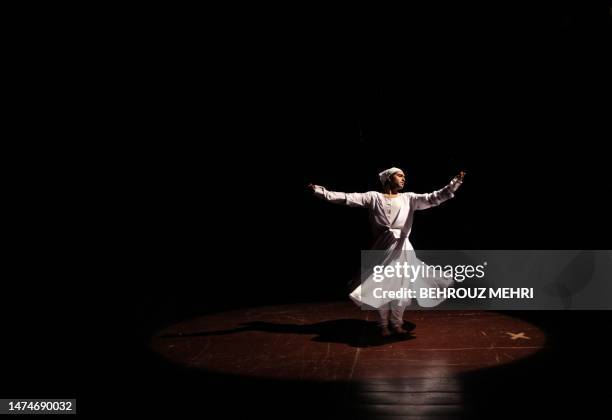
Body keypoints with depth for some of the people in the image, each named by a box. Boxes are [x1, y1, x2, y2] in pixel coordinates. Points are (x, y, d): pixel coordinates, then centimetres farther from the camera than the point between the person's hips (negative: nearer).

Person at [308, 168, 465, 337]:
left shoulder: (409, 198, 9)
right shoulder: (373, 197, 2)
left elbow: (433, 198, 0)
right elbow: (347, 198, -3)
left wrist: (455, 183, -10)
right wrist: (320, 190, -11)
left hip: (401, 248, 2)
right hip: (382, 248, -2)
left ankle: (397, 323, 20)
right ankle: (384, 325, 17)